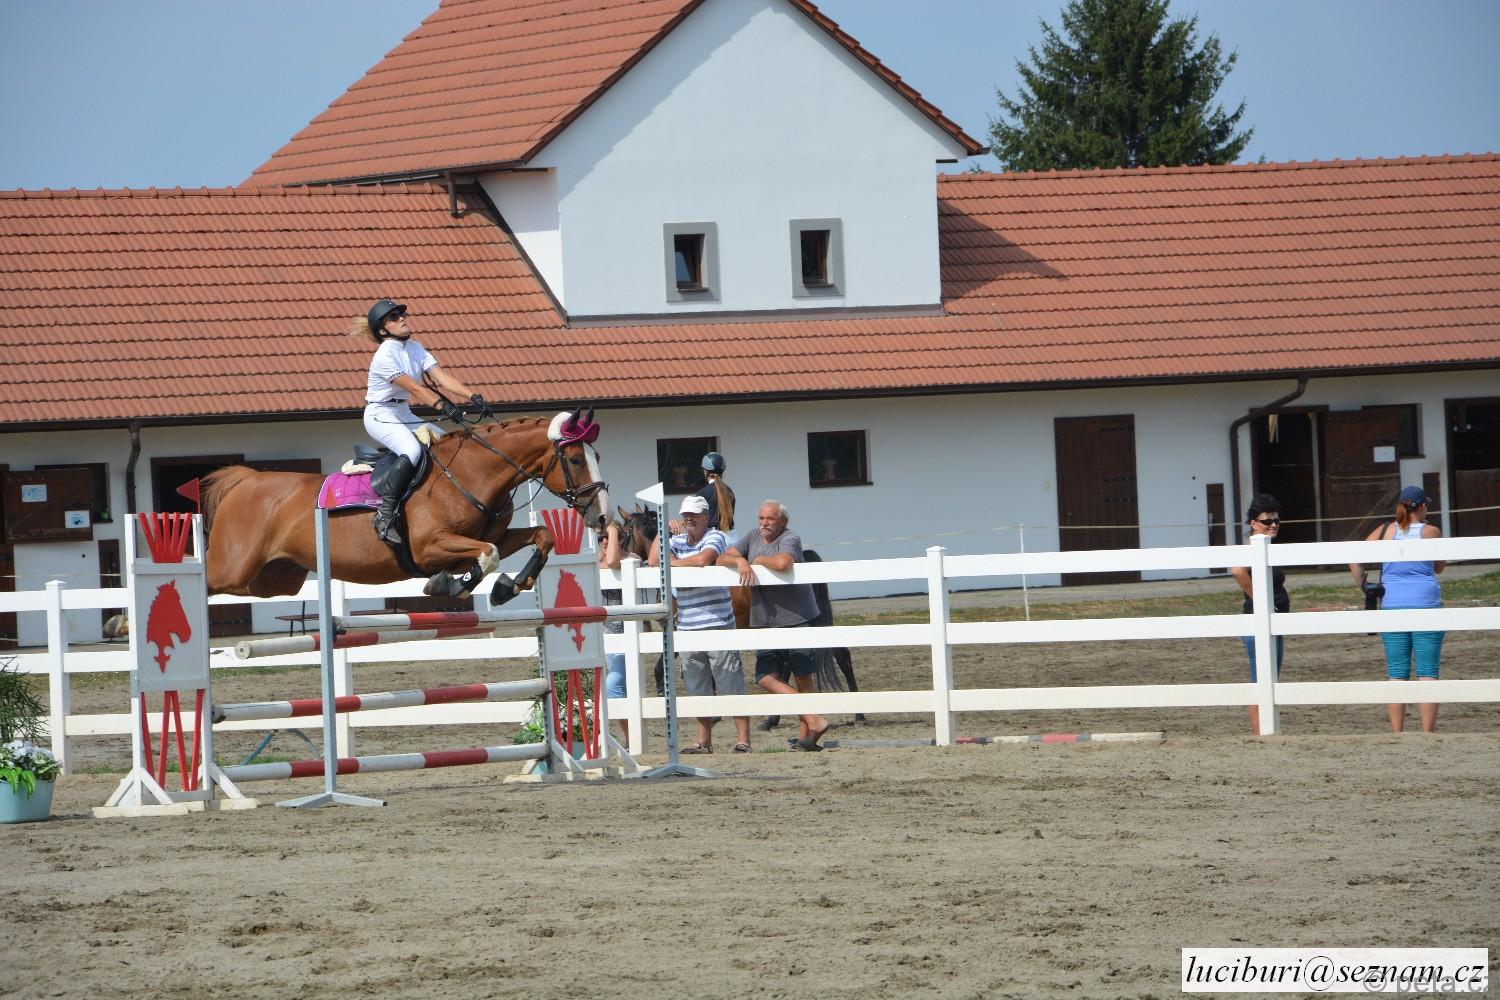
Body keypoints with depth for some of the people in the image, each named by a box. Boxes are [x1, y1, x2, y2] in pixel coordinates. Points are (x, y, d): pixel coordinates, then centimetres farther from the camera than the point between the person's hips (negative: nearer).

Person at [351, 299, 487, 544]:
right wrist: (444, 407, -35)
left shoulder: (415, 348, 8)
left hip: (403, 414, 9)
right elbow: (414, 388, -25)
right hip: (380, 415, -9)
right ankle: (385, 516, -32)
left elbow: (441, 377, -1)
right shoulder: (385, 355, -17)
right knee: (412, 450, -33)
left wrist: (472, 395, -15)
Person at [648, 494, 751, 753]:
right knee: (698, 690, 10)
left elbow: (703, 559, -20)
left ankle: (743, 741, -3)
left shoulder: (715, 537, -2)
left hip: (717, 624, -6)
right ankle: (704, 742, 18)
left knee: (731, 685, -5)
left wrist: (672, 562, -5)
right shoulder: (677, 541, 14)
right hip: (687, 628, 6)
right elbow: (653, 561, 4)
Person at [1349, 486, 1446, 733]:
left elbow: (1355, 562, -2)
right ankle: (1427, 733, -4)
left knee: (1397, 674, 6)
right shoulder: (1431, 533, -2)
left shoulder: (1385, 532, 3)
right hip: (1426, 605, -2)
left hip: (1392, 606, 2)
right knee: (1427, 673, 0)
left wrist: (1364, 586, 9)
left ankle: (1396, 734, 5)